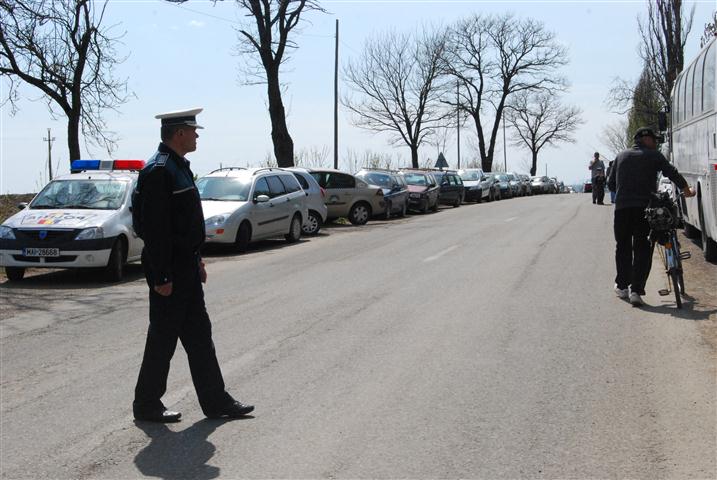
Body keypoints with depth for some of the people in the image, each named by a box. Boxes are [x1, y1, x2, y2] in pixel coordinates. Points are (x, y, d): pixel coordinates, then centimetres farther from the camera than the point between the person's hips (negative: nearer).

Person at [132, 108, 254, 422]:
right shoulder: (158, 171, -18)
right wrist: (161, 277, -22)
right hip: (169, 270, -10)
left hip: (186, 267, 10)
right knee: (163, 338, 1)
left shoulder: (179, 167, 14)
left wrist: (196, 261, 20)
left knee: (199, 335, 13)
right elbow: (154, 228, -22)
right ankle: (147, 405, 16)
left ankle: (215, 401, 21)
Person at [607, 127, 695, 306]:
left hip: (622, 207, 3)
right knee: (642, 249, 0)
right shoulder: (653, 156, 6)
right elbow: (671, 172, -1)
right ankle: (636, 290, -9)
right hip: (645, 207, -3)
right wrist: (686, 189, 10)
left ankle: (622, 286, 21)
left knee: (623, 247, 16)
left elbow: (611, 183, 16)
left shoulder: (621, 156, 18)